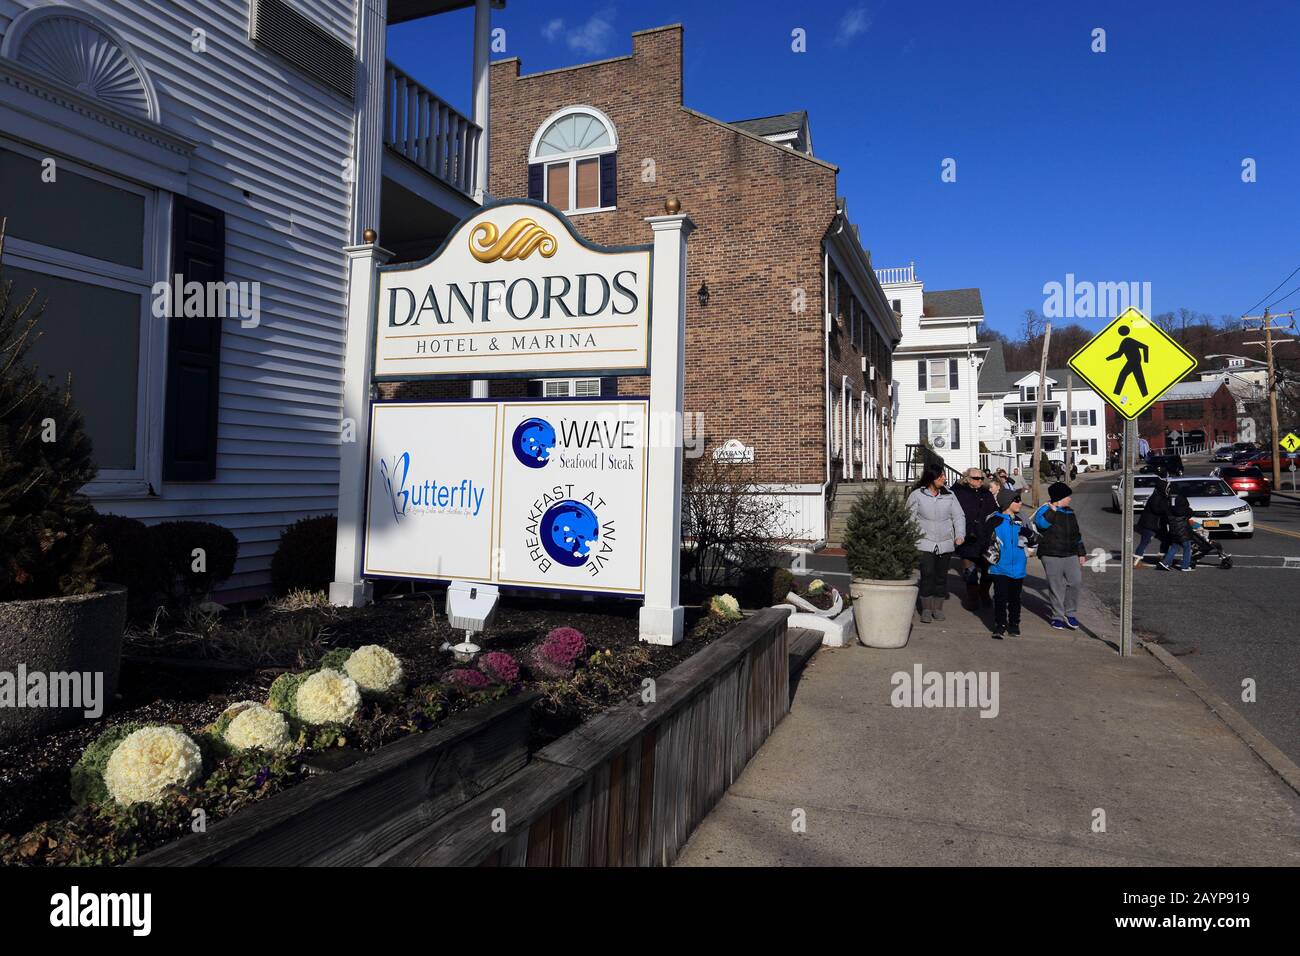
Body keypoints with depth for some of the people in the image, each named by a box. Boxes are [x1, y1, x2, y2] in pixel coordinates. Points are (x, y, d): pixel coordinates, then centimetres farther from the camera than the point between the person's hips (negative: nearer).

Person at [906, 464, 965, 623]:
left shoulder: (949, 495, 6)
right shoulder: (917, 495, -2)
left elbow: (959, 516, 6)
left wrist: (960, 535, -8)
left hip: (945, 544, 3)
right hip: (925, 543, -3)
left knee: (941, 576, 7)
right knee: (927, 575, -9)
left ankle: (938, 608, 19)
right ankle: (926, 609, 3)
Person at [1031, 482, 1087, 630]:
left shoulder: (1070, 513, 14)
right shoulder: (1047, 512, -7)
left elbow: (1077, 534, 21)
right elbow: (1041, 522, -32)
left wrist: (1081, 552, 19)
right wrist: (1052, 509, -30)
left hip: (1071, 555, 5)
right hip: (1051, 556, -5)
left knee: (1076, 581, -9)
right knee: (1056, 587, 1)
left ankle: (1070, 613, 8)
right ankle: (1058, 616, 15)